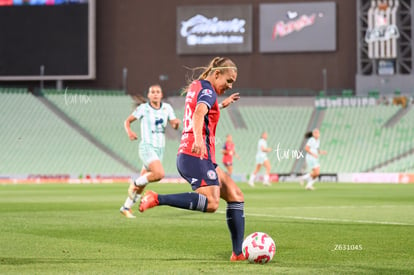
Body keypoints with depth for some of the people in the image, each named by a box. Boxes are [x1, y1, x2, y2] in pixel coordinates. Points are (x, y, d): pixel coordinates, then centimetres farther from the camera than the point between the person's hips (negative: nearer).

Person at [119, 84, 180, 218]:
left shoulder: (167, 108, 7)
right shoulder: (143, 108, -4)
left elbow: (174, 125, 1)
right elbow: (127, 121, 2)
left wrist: (176, 123, -23)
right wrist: (129, 132, -18)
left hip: (159, 149, 5)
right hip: (147, 147, -5)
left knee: (142, 183, 10)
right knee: (159, 173, -28)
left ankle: (126, 207, 24)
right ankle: (135, 183, -5)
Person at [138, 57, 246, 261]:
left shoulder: (196, 86, 21)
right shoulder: (208, 91, -7)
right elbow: (198, 115, -29)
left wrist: (221, 105, 49)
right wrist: (198, 139, -46)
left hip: (187, 156, 10)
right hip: (197, 156, -10)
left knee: (236, 196, 10)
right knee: (210, 203, -28)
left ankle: (238, 252, 4)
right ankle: (157, 199, -27)